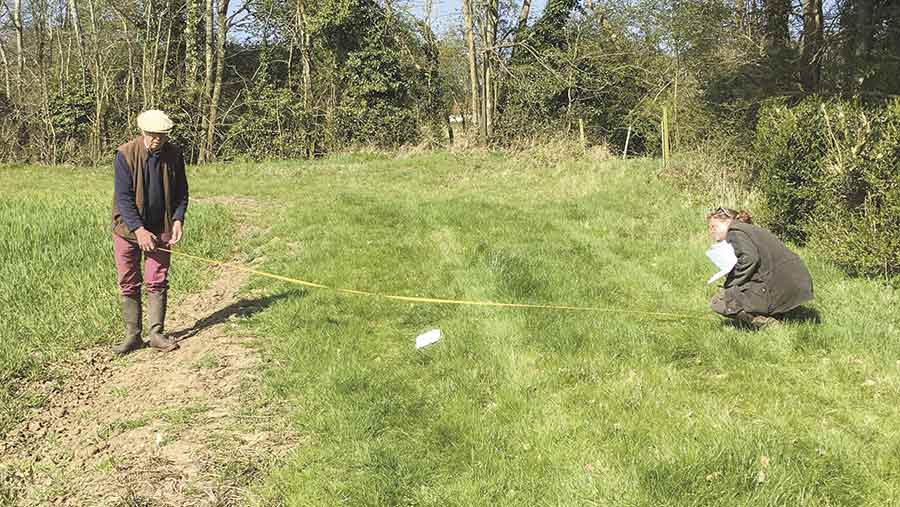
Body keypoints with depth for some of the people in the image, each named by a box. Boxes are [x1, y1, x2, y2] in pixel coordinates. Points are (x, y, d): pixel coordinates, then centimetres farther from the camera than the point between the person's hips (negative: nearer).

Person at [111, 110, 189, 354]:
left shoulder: (174, 155, -3)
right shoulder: (125, 154, -13)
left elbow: (181, 193, 6)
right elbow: (123, 197, -16)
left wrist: (178, 220, -10)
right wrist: (139, 229, -22)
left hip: (160, 229, 2)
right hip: (128, 228, -2)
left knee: (157, 282, 2)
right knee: (128, 284, 4)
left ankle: (156, 333, 10)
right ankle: (132, 335, 13)